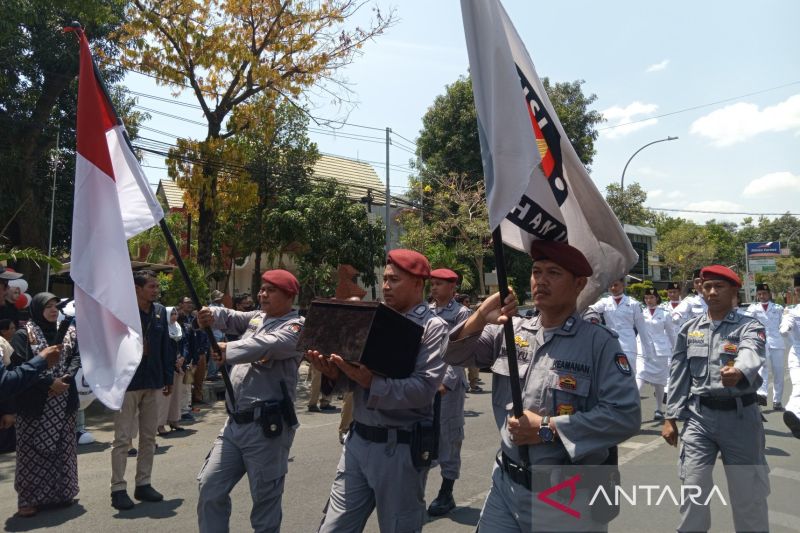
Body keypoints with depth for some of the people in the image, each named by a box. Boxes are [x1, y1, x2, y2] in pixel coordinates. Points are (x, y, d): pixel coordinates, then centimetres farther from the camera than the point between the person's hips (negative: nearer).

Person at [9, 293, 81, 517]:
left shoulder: (69, 333, 7)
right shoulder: (23, 334, -5)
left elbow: (77, 357, 1)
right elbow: (21, 365, -13)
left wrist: (66, 378, -16)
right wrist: (50, 381, -18)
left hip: (63, 402, 4)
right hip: (34, 402, -4)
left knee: (62, 446, 9)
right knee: (33, 449, 2)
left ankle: (61, 492, 21)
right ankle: (29, 498, 12)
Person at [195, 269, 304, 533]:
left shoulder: (296, 326, -11)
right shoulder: (257, 317, 16)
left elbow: (269, 344, -28)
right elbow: (231, 317, 6)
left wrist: (228, 350, -37)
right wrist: (211, 314, -15)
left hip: (266, 426, -7)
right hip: (234, 422, 7)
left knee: (265, 500, 5)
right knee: (210, 487, 13)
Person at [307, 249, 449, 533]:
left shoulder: (433, 327, -9)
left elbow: (424, 389, -20)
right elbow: (356, 377, 9)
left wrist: (371, 382, -27)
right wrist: (335, 373, -12)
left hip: (400, 447, -5)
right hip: (358, 440, 6)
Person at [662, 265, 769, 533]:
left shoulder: (750, 327, -4)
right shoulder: (689, 329, 6)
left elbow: (751, 355, -27)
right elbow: (678, 376, 7)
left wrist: (738, 372, -51)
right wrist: (671, 417, 3)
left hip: (740, 416, -2)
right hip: (699, 415, 2)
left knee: (748, 494, 10)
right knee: (693, 489, 3)